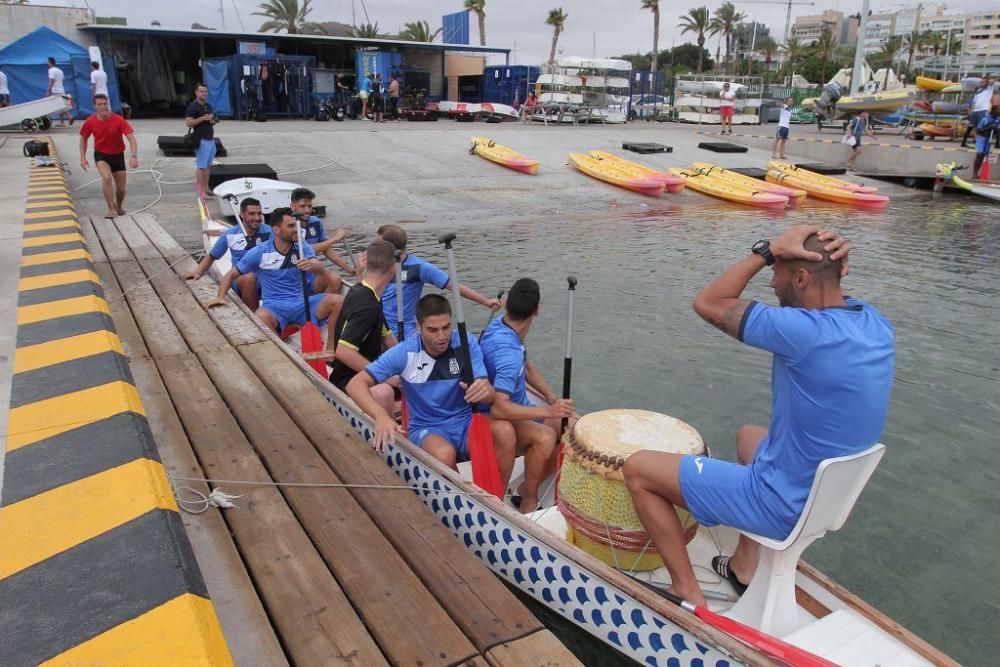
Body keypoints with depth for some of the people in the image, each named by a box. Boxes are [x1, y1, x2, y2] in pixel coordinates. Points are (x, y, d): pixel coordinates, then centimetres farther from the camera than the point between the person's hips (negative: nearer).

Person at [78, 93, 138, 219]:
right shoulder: (90, 122, -11)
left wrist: (134, 156, -40)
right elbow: (83, 139, 5)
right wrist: (83, 158, -4)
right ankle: (111, 209, -20)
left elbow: (132, 139, -25)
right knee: (106, 178, -28)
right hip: (101, 155, 0)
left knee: (121, 188, 4)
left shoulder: (119, 120, -18)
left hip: (118, 155, 0)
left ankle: (119, 206, 36)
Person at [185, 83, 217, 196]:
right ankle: (200, 190, -4)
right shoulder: (193, 106, -9)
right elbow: (188, 122, -17)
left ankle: (206, 188, 23)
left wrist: (213, 121, 5)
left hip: (211, 139, 9)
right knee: (201, 166, -8)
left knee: (208, 165, 14)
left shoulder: (208, 106, 16)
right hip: (201, 140, -9)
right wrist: (203, 118, -21)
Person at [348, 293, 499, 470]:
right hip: (427, 428, -1)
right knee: (444, 454, -37)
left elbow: (489, 394, -11)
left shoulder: (467, 344, -9)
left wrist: (485, 391, -39)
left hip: (466, 421, 1)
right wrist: (381, 415, -33)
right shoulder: (404, 353, -11)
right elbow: (356, 384, -13)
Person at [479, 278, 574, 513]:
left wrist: (551, 397, 1)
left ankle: (528, 487, 9)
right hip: (494, 421, -9)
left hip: (517, 407, 9)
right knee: (545, 437, -35)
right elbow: (499, 409, -40)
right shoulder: (508, 351, -32)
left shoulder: (499, 324, -2)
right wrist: (548, 411, -35)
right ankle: (529, 503, -13)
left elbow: (528, 366, 13)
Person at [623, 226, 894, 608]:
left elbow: (707, 304, -18)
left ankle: (688, 592, 9)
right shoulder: (877, 324, -5)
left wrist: (768, 251, -15)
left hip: (783, 506, -8)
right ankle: (744, 566, 36)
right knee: (749, 436, 38)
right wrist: (831, 268, -4)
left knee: (637, 468, 0)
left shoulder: (805, 332, -29)